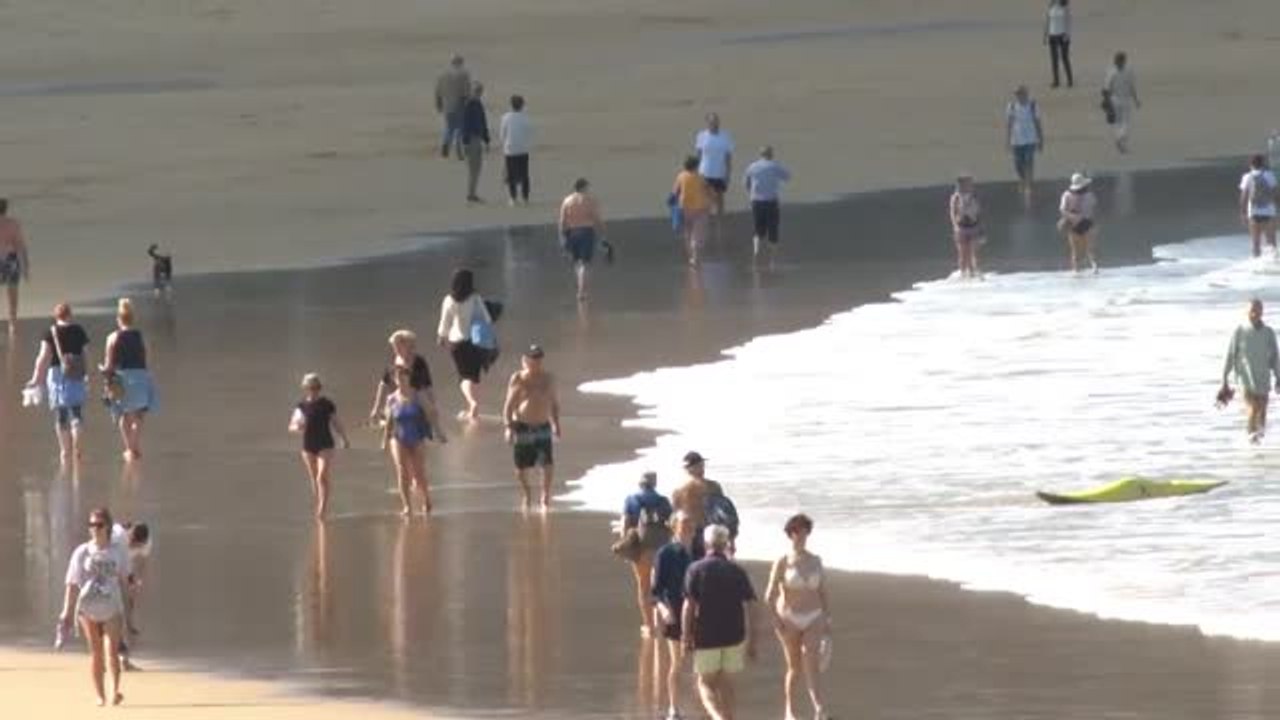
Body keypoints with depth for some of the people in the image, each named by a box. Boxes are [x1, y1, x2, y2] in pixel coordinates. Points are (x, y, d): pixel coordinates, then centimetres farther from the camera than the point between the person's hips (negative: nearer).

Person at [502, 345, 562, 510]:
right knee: (521, 466, 7)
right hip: (522, 427, -2)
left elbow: (554, 402, 14)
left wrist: (556, 424, 9)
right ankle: (526, 493, 33)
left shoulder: (548, 379, 3)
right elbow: (509, 405, -5)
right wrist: (509, 426, -12)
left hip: (543, 427, 2)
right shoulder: (518, 379, -7)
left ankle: (545, 495, 12)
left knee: (548, 465, -8)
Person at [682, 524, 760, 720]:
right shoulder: (737, 571, 2)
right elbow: (750, 607, 0)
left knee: (705, 683, 5)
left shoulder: (696, 570, -5)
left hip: (705, 637, -3)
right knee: (725, 683, 16)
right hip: (734, 637, 3)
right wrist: (752, 642, 5)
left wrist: (687, 637, -4)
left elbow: (689, 606, -10)